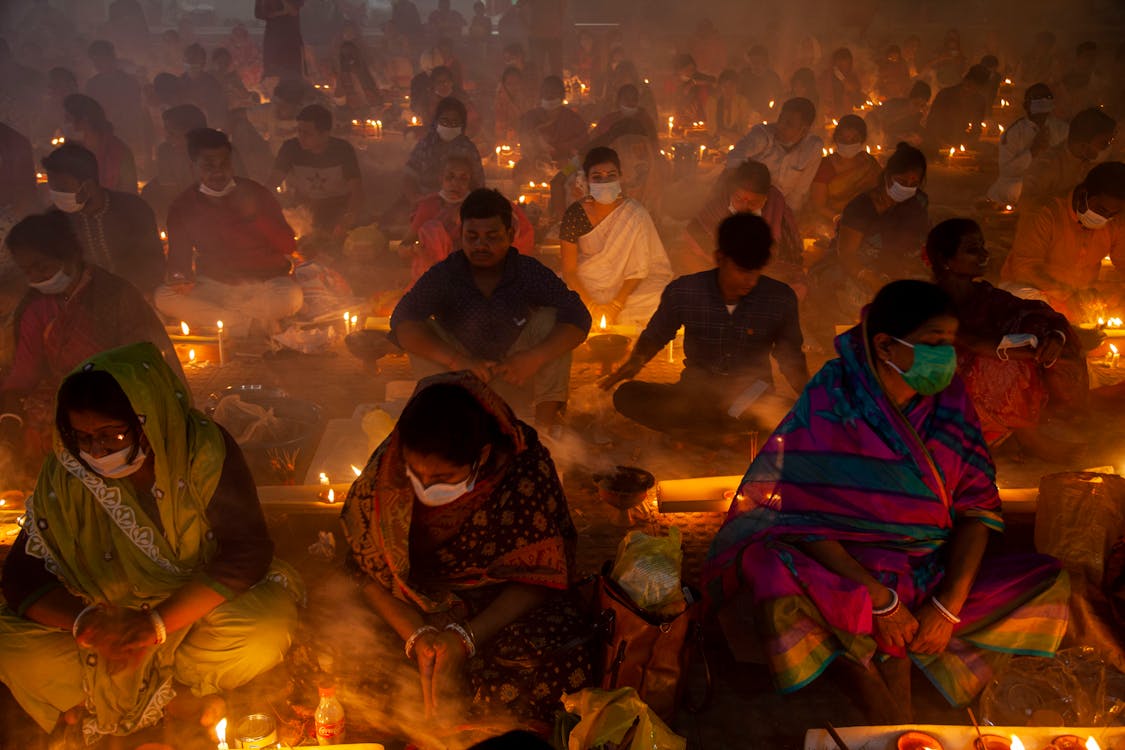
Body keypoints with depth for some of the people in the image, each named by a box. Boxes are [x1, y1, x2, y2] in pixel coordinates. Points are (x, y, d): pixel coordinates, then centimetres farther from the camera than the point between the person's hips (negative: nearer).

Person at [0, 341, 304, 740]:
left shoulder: (205, 450, -19)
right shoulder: (64, 473, -11)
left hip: (196, 610, -2)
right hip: (111, 615, 2)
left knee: (270, 623, -31)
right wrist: (85, 621, -30)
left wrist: (156, 624, -31)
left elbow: (248, 550, -23)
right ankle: (175, 698, -12)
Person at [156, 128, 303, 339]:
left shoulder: (255, 193, 1)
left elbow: (289, 247, -5)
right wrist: (180, 277, -18)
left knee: (292, 296, -35)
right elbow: (179, 256, 6)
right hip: (214, 288, 2)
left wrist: (254, 216, -19)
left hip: (265, 284, -2)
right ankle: (253, 322, -21)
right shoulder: (183, 206, 6)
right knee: (164, 298, -26)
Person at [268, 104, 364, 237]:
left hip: (339, 207, -2)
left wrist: (347, 222, -41)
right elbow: (272, 183, -18)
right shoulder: (291, 148, -14)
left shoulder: (343, 150, -20)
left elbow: (357, 191, -25)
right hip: (305, 205, 2)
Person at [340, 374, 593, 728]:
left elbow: (541, 577, -15)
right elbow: (364, 569, -7)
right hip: (411, 612, 3)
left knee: (563, 664, -32)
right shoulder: (386, 469, -16)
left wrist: (466, 637, -26)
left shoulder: (527, 470, -21)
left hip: (501, 612, -2)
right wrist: (415, 634, -22)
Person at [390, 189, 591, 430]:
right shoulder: (444, 275, -13)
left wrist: (535, 357, -37)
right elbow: (401, 321, -26)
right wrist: (455, 360, -40)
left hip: (516, 381, 1)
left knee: (550, 319, -20)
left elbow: (579, 317, -20)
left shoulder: (529, 272, -12)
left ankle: (546, 421, -19)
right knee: (424, 330, -22)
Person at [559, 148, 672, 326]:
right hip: (583, 288, 0)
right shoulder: (575, 214, -11)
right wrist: (591, 305, -21)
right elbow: (569, 270, -7)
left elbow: (638, 268, -8)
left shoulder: (635, 214, -10)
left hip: (625, 287, 1)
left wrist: (617, 303, -22)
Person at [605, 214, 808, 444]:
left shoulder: (781, 299, -8)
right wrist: (634, 362, -12)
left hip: (753, 397, -1)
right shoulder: (682, 292, -9)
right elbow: (653, 337, 9)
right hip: (696, 393, 2)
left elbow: (790, 357, 7)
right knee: (627, 396, -27)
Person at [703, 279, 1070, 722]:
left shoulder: (950, 399, 1)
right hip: (840, 571, -5)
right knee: (770, 569, -35)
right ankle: (876, 691, -21)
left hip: (930, 575, 5)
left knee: (1049, 584, -14)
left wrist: (951, 603, -13)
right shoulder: (831, 400, -12)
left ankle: (897, 662, -19)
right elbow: (802, 519, -17)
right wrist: (880, 598, -23)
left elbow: (977, 504, 0)